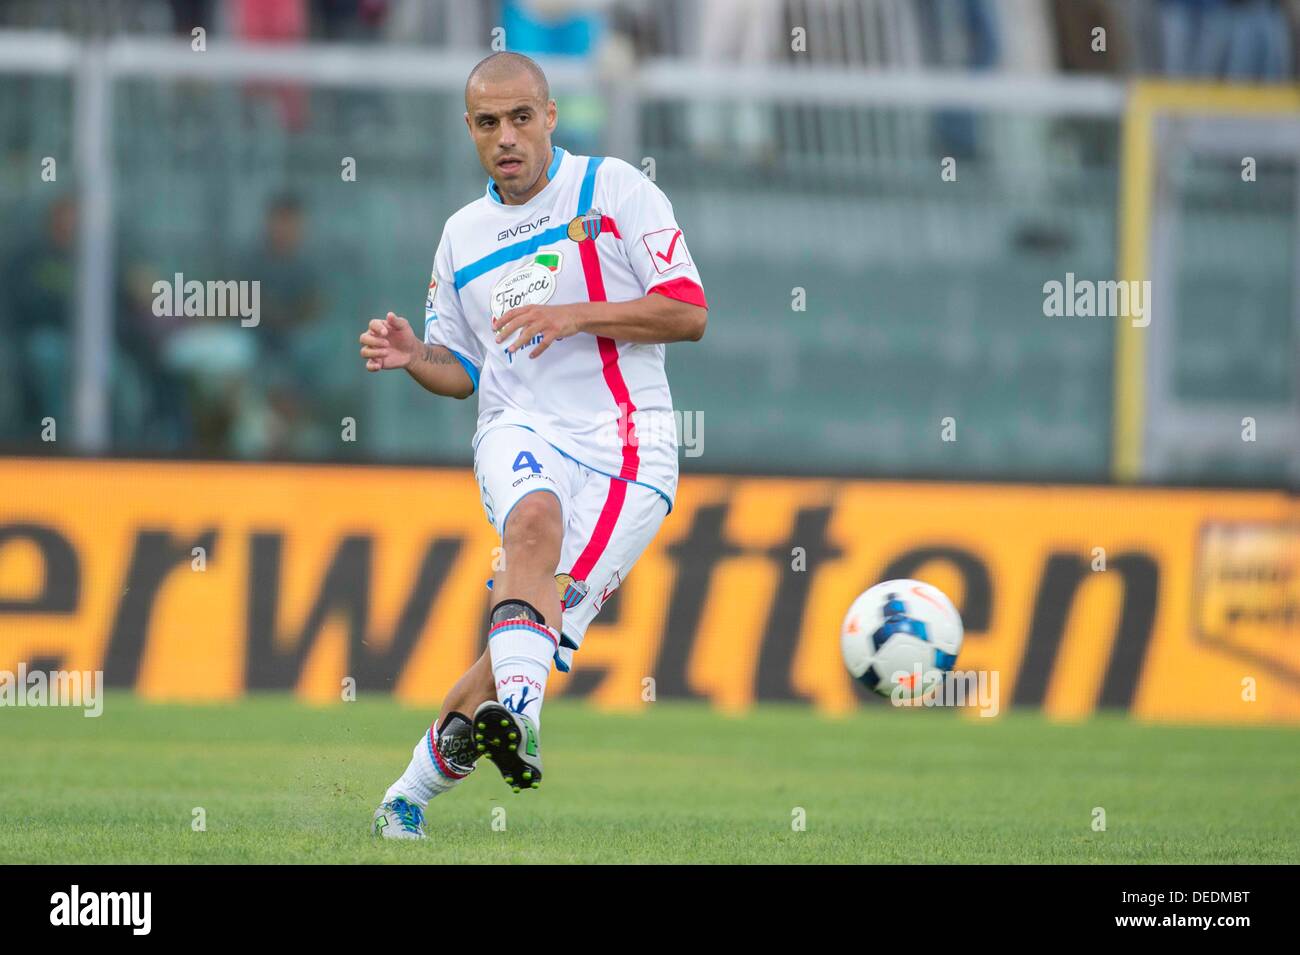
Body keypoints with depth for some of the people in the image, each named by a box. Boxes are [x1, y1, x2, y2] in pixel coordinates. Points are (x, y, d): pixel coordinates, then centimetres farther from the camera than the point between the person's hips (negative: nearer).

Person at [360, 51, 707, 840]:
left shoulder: (613, 189, 4)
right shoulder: (463, 236, 18)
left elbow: (689, 313, -2)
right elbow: (462, 370, 25)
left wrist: (576, 315, -14)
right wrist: (412, 357, 3)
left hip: (627, 443, -2)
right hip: (521, 428, 2)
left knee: (539, 632, -13)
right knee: (534, 520, -35)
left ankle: (417, 788, 0)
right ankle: (518, 719, -51)